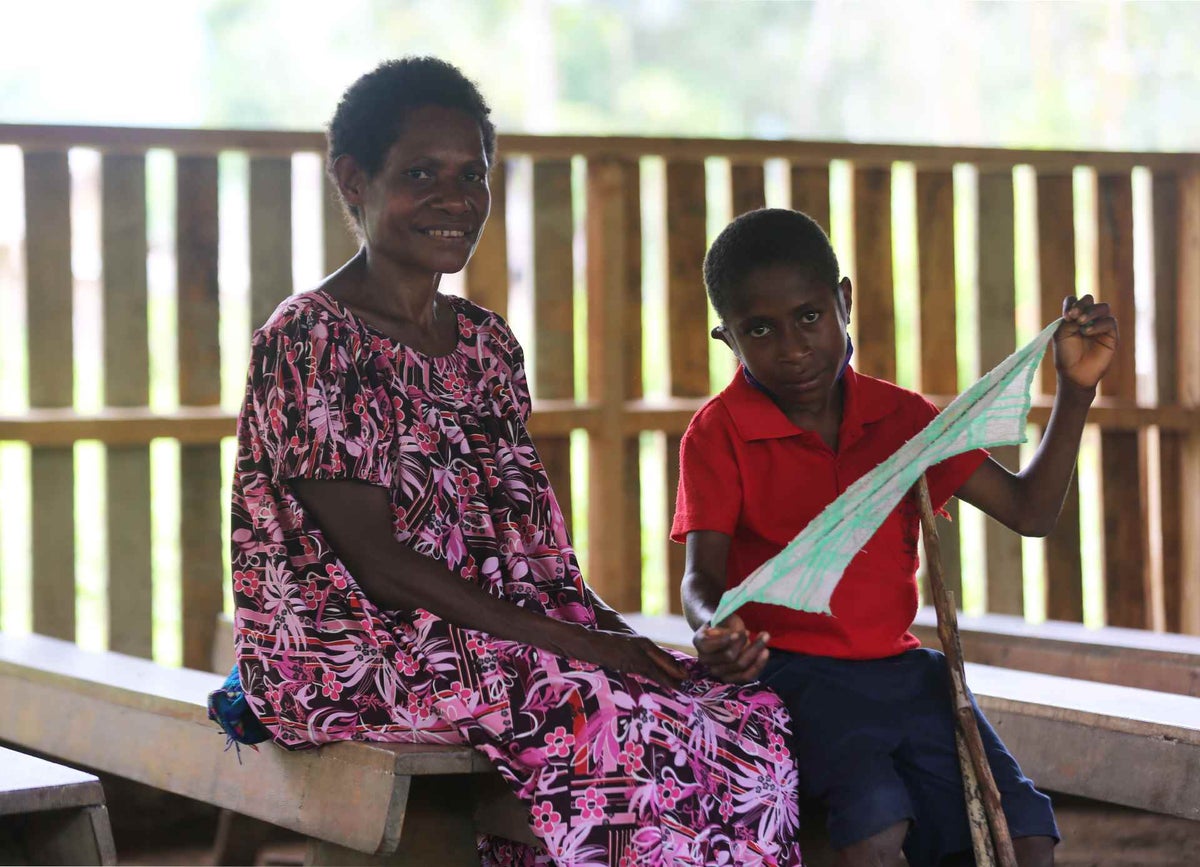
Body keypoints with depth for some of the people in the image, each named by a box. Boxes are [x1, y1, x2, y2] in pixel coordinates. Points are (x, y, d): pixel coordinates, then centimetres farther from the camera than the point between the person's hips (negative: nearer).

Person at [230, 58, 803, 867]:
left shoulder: (488, 344, 16)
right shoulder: (309, 340, -9)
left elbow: (531, 541, 14)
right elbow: (374, 559, -15)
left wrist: (615, 632, -6)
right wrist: (566, 642, -19)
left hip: (503, 626, 7)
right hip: (353, 654, -7)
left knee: (748, 716, -13)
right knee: (615, 720, -29)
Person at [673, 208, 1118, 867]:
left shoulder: (900, 416, 9)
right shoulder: (719, 434, -2)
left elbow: (1028, 510, 8)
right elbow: (702, 576, -9)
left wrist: (1075, 392, -3)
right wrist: (714, 628, -34)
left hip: (900, 665, 4)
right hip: (793, 669, -4)